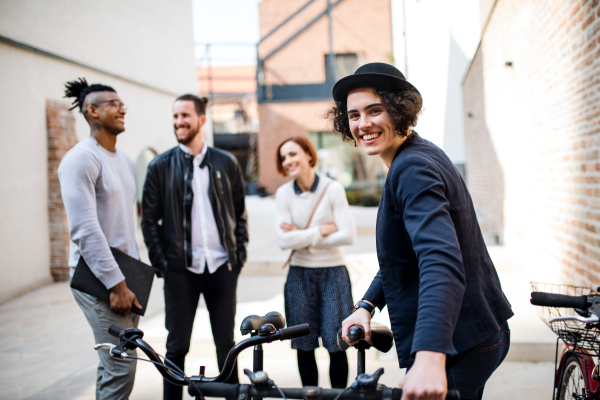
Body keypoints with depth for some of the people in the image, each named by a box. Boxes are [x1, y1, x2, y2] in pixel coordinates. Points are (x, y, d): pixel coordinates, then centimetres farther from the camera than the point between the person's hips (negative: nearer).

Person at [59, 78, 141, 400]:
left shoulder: (125, 161, 15)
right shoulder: (81, 158, -13)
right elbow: (85, 229, -20)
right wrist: (116, 284, -20)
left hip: (124, 275, 8)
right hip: (98, 278, -8)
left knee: (113, 366, 14)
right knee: (122, 367, -11)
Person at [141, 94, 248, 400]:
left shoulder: (226, 163, 6)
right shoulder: (160, 166, 1)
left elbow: (240, 212, 11)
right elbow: (149, 219, 2)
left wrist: (240, 253, 4)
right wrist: (160, 263, -4)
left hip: (222, 268, 1)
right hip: (181, 270, -1)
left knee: (226, 343, 11)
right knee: (177, 346, 6)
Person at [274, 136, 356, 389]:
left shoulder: (332, 188, -6)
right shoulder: (283, 193, -2)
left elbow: (348, 235, -13)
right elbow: (284, 240, -10)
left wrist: (303, 237, -10)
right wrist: (322, 230, -12)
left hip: (333, 273, -1)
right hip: (300, 275, 2)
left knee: (336, 344, -2)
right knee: (304, 345, 6)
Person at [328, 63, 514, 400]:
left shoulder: (413, 169, -22)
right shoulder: (421, 155, 10)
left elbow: (442, 261, -37)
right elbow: (411, 248, 18)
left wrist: (430, 357, -49)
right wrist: (367, 304, 7)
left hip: (458, 348, -10)